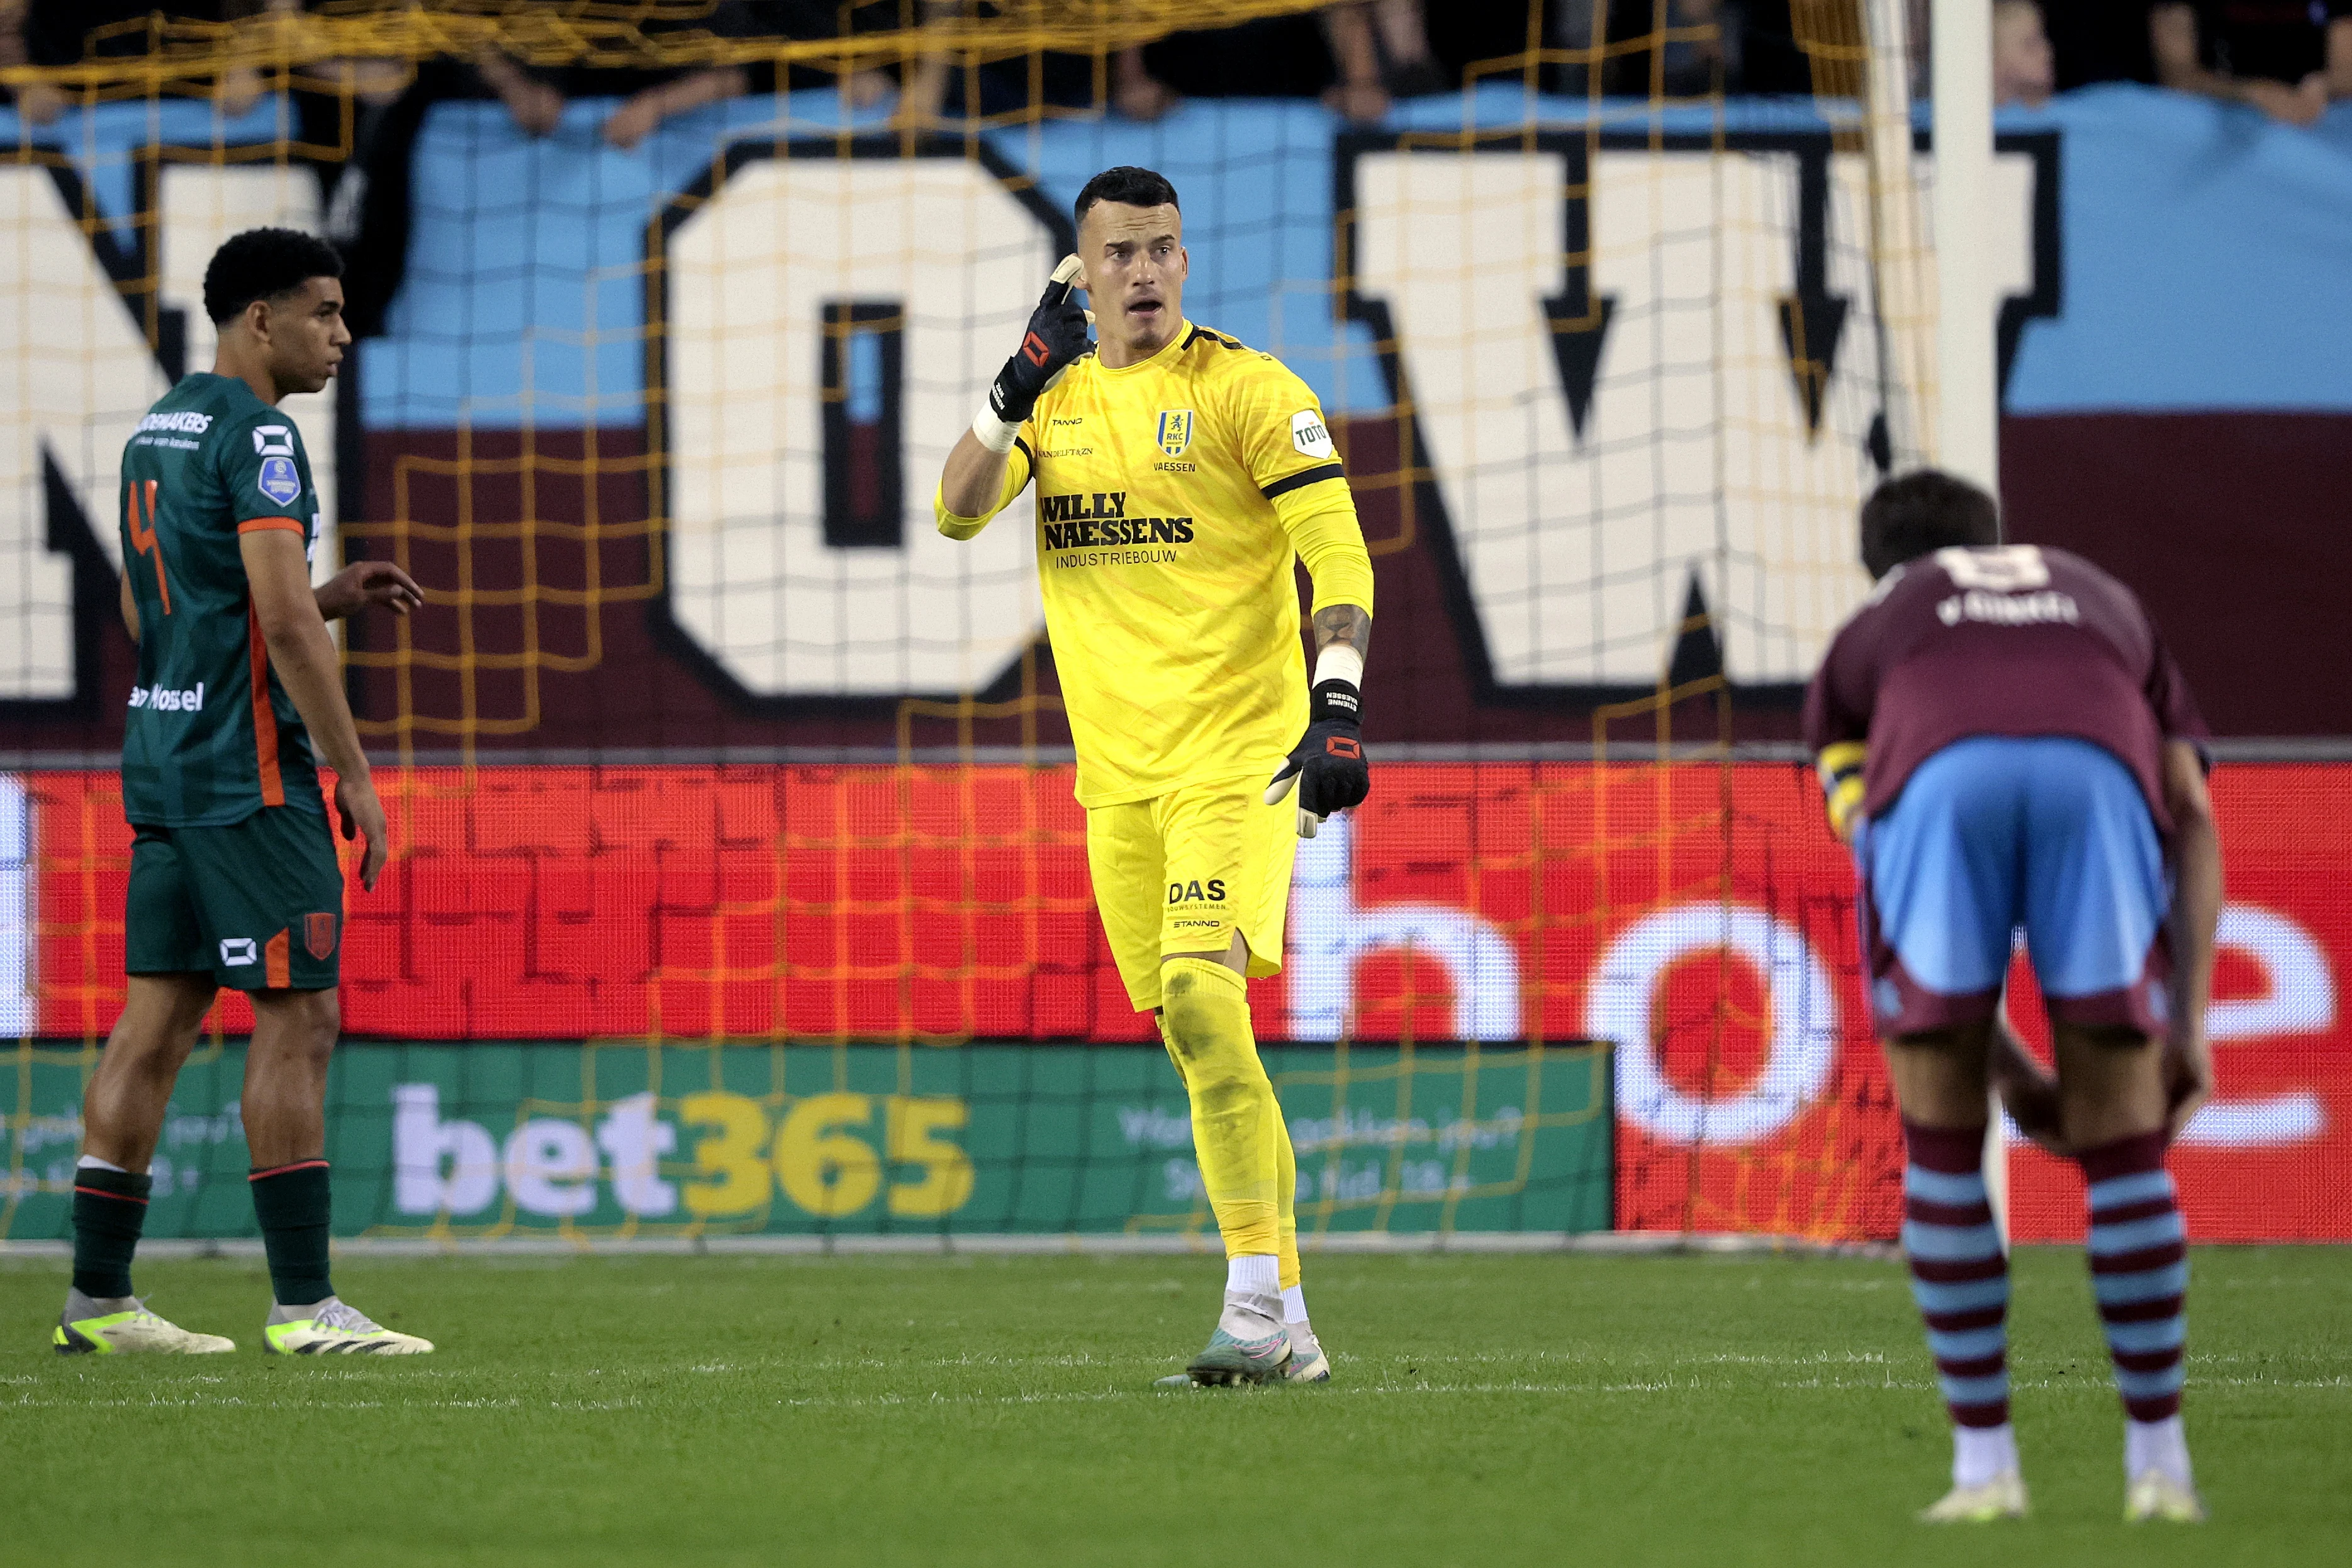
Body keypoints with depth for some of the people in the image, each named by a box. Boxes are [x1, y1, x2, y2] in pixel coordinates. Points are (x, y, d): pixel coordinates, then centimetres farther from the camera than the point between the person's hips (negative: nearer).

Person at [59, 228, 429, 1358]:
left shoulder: (156, 431, 16)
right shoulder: (255, 436, -13)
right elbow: (282, 619, -20)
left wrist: (332, 595, 19)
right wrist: (354, 773, -15)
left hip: (161, 759, 9)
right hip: (249, 775, -9)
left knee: (158, 1021, 8)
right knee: (297, 1021, -6)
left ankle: (98, 1298, 8)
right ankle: (304, 1307, -8)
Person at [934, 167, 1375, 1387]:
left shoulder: (1249, 392, -4)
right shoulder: (1056, 399, 13)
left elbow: (1338, 557, -9)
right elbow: (957, 512, 0)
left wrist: (1338, 709, -21)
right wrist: (1018, 385, -12)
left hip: (1236, 754, -6)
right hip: (1118, 769, 6)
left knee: (1199, 998, -22)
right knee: (1196, 1036, 7)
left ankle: (1255, 1300, -20)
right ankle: (1285, 1329, 12)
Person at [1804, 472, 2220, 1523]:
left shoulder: (1860, 642, 42)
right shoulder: (2108, 609, 45)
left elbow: (1879, 863, 33)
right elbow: (2193, 818, 29)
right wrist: (2191, 1026, 23)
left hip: (1938, 783, -1)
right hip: (2096, 779, 1)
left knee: (1940, 1147, 16)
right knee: (2124, 1150, 16)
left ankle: (1984, 1464, 15)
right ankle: (2158, 1465, 18)